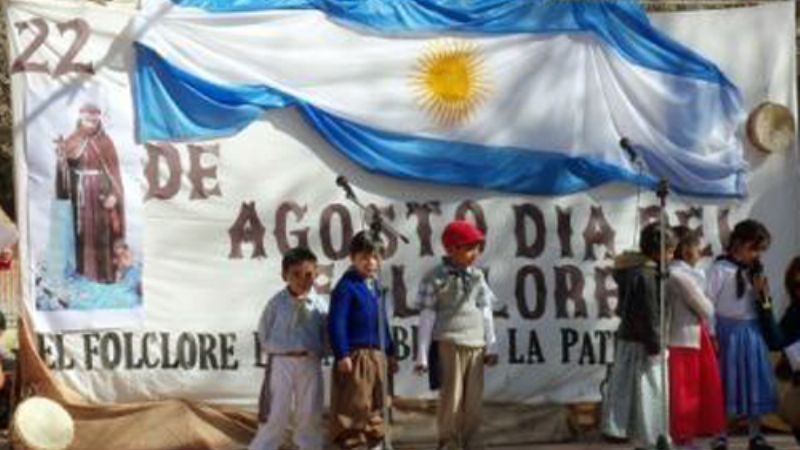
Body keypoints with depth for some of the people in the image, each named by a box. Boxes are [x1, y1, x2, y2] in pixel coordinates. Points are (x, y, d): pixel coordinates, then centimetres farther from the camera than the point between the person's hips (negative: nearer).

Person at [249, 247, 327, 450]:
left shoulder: (320, 305, -2)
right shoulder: (277, 302, -4)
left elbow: (326, 336, 4)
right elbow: (264, 333, 4)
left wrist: (316, 352, -9)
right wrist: (277, 349, -5)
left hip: (310, 365, 2)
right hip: (281, 363, -2)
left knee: (310, 417, 11)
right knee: (274, 417, 1)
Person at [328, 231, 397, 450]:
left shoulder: (375, 286, 14)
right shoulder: (346, 286, -11)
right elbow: (336, 323, -16)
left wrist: (390, 352, 22)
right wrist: (342, 355, -21)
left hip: (377, 355, 9)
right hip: (356, 356, -8)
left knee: (376, 408, 15)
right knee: (354, 408, -6)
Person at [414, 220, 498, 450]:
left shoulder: (477, 276, 11)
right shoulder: (435, 277, -4)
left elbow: (486, 312, 16)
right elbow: (427, 316, -3)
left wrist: (491, 346, 14)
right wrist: (422, 355, -5)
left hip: (475, 346, 5)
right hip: (448, 344, -5)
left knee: (474, 400, 7)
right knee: (451, 397, -3)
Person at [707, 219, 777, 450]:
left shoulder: (754, 271, 6)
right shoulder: (720, 269, -11)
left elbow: (761, 305, 13)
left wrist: (762, 294, -8)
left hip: (752, 333, 6)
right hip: (729, 333, -6)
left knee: (755, 383, 10)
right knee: (725, 384, 2)